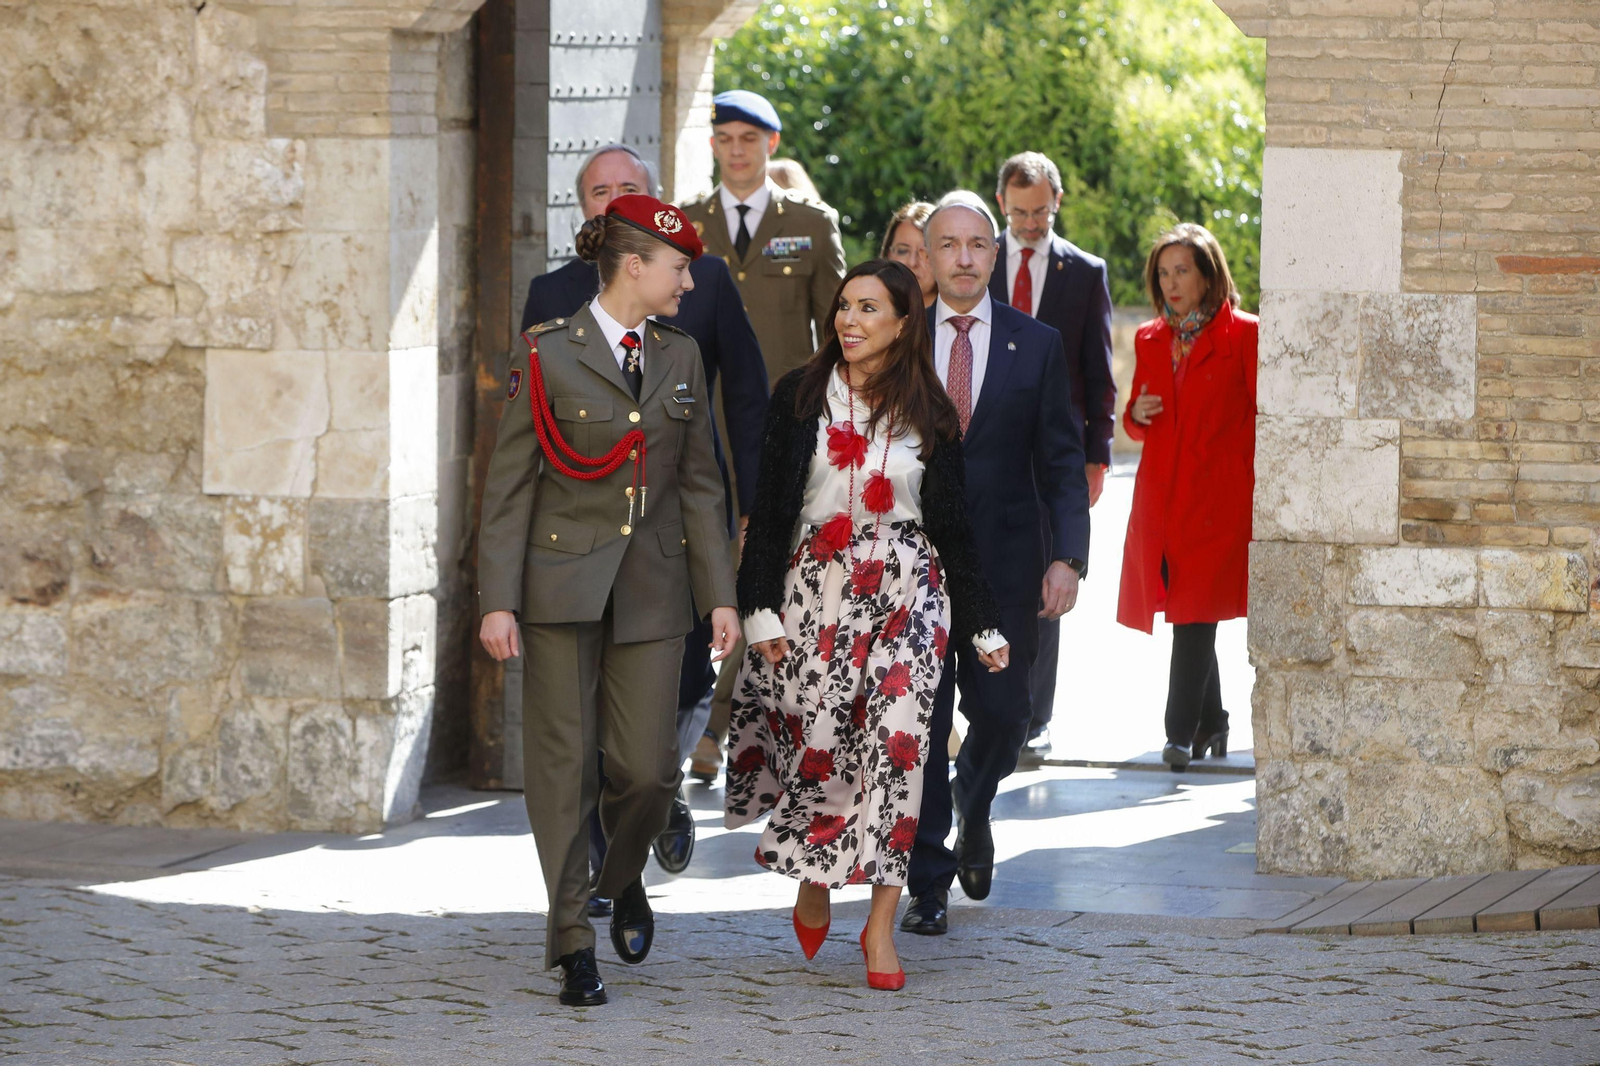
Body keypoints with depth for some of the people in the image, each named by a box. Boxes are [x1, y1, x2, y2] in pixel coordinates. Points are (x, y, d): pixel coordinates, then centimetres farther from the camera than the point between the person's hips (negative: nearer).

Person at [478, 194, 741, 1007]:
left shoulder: (681, 360, 10)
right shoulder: (547, 357, -4)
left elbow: (699, 484, 12)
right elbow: (508, 486, -4)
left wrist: (719, 595, 6)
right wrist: (497, 600, -10)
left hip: (652, 589, 3)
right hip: (562, 586, -3)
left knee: (648, 768, -3)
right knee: (564, 766, -1)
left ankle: (622, 878, 29)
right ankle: (573, 941, 9)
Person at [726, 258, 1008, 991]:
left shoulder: (929, 413, 5)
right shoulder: (801, 397, 4)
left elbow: (952, 525, 10)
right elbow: (769, 509, 4)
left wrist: (982, 626, 8)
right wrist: (761, 607, -4)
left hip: (907, 594, 0)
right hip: (817, 588, 0)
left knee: (897, 742, -9)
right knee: (819, 738, -3)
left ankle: (881, 924, -4)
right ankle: (813, 882, 24)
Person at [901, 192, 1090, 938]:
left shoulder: (1036, 345, 5)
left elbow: (1061, 461, 3)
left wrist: (1067, 557, -7)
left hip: (1005, 563, 1)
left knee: (1001, 714, 2)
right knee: (919, 721, -3)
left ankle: (972, 809, 36)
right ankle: (928, 882, 6)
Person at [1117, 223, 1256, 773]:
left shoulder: (1242, 335, -1)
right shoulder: (1149, 340, 15)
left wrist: (1256, 486, -6)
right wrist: (1137, 415, -1)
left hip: (1217, 496, -5)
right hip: (1160, 497, 5)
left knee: (1195, 613, -12)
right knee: (1187, 615, 7)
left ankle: (1182, 732, -11)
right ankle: (1211, 724, 21)